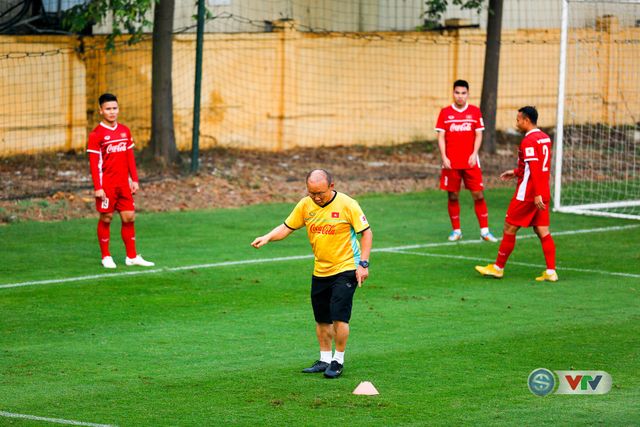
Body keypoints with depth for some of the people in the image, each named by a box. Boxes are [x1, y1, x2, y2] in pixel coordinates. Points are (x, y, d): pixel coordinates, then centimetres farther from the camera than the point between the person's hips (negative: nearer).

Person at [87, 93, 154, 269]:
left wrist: (134, 179, 10)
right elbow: (94, 163, -10)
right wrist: (97, 187, -15)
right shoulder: (96, 134, -8)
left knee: (129, 218, 5)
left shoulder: (125, 131, 9)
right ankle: (106, 256, 12)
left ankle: (132, 256, 13)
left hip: (124, 184, 5)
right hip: (106, 185, -5)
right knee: (106, 218, 2)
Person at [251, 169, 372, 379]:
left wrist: (363, 263, -14)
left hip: (346, 269, -5)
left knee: (339, 316, -13)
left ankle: (338, 360, 1)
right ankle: (325, 359, 24)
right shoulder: (305, 205, -1)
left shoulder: (347, 204, -14)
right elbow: (287, 227, 6)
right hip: (320, 271, 5)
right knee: (321, 318, 10)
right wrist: (267, 237, -14)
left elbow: (366, 232, -8)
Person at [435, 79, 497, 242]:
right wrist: (444, 157, -7)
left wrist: (474, 154, -9)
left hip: (470, 162, 0)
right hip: (451, 162, 0)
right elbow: (441, 136, 3)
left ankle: (484, 230, 2)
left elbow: (479, 135, 4)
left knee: (478, 195, -3)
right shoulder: (445, 112, 3)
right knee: (453, 197, 4)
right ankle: (456, 230, 15)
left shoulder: (475, 111, 4)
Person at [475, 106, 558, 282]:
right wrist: (515, 172, 27)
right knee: (542, 231, 6)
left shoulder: (529, 141, -16)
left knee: (509, 229, 4)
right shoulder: (545, 138, 11)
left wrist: (537, 194, -27)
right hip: (543, 193, 8)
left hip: (527, 194, -8)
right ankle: (551, 272, -1)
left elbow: (535, 169, -24)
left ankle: (498, 268, 13)